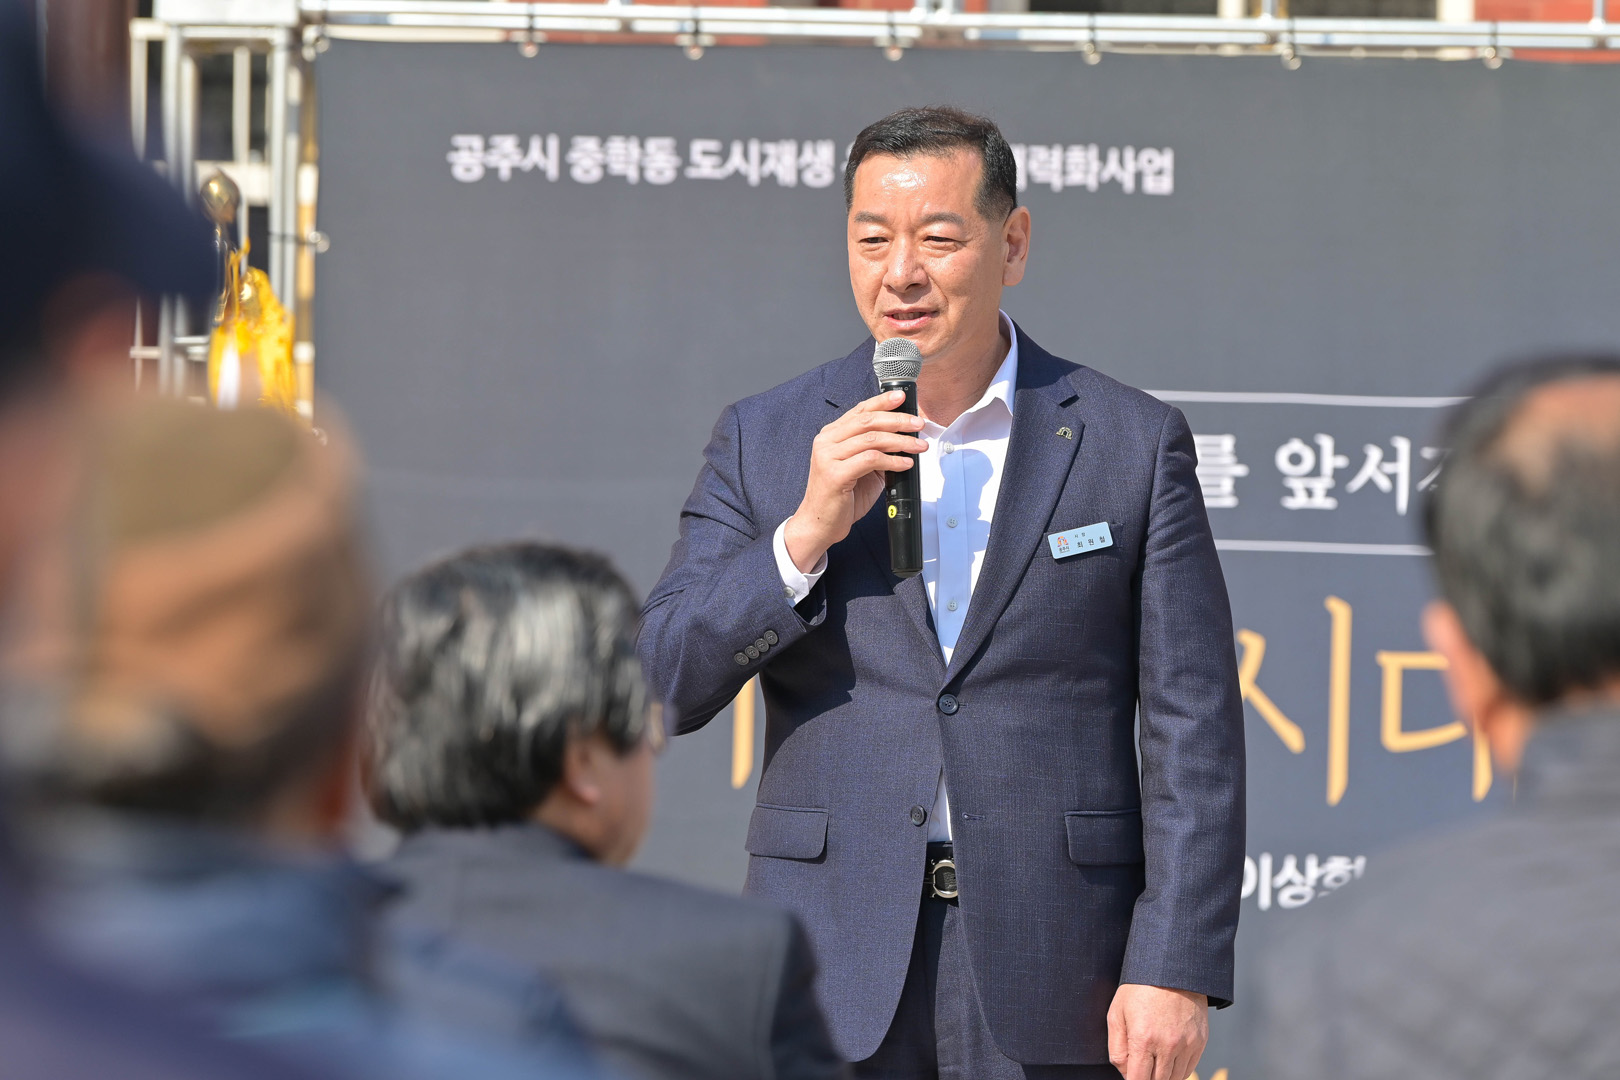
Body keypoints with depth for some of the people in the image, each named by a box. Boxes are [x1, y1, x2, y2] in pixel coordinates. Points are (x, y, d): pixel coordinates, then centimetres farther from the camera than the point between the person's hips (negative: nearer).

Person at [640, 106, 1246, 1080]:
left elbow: (1193, 733, 1)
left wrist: (1175, 970, -7)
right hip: (836, 980, 1)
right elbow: (663, 688, 2)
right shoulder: (765, 442, 8)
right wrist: (806, 533, -11)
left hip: (1047, 987, -1)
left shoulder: (1134, 444, 4)